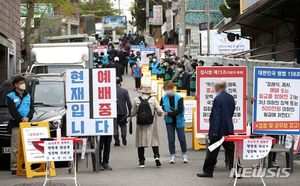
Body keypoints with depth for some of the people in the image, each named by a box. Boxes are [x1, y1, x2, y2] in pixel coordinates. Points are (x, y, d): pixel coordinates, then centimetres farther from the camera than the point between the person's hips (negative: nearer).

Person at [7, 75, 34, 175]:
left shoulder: (28, 96, 16)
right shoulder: (10, 96, 1)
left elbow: (32, 109, 9)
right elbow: (12, 110, -9)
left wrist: (28, 117, -10)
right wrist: (21, 119, -18)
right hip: (16, 125, -5)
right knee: (15, 148, -6)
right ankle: (14, 168, -6)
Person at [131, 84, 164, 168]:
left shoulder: (136, 100, -5)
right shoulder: (153, 99, -6)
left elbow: (133, 113, -1)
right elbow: (160, 111, -6)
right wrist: (159, 114, 16)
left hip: (140, 124, 0)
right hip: (152, 124, 0)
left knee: (141, 142, 7)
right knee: (154, 141, 9)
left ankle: (141, 161, 6)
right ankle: (156, 156, -12)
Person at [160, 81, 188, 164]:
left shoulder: (179, 98, -11)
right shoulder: (163, 98, -4)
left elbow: (179, 110, -17)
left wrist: (168, 113, -25)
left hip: (178, 121, -2)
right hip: (169, 121, 2)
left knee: (182, 138, 5)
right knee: (171, 139, 3)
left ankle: (184, 155, 19)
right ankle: (172, 156, 11)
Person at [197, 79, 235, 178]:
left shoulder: (218, 99, -16)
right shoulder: (231, 98, 7)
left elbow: (215, 116, -18)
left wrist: (214, 132, -17)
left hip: (219, 130, -7)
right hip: (229, 129, 7)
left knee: (212, 152, 3)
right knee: (231, 151, 7)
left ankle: (208, 171, 11)